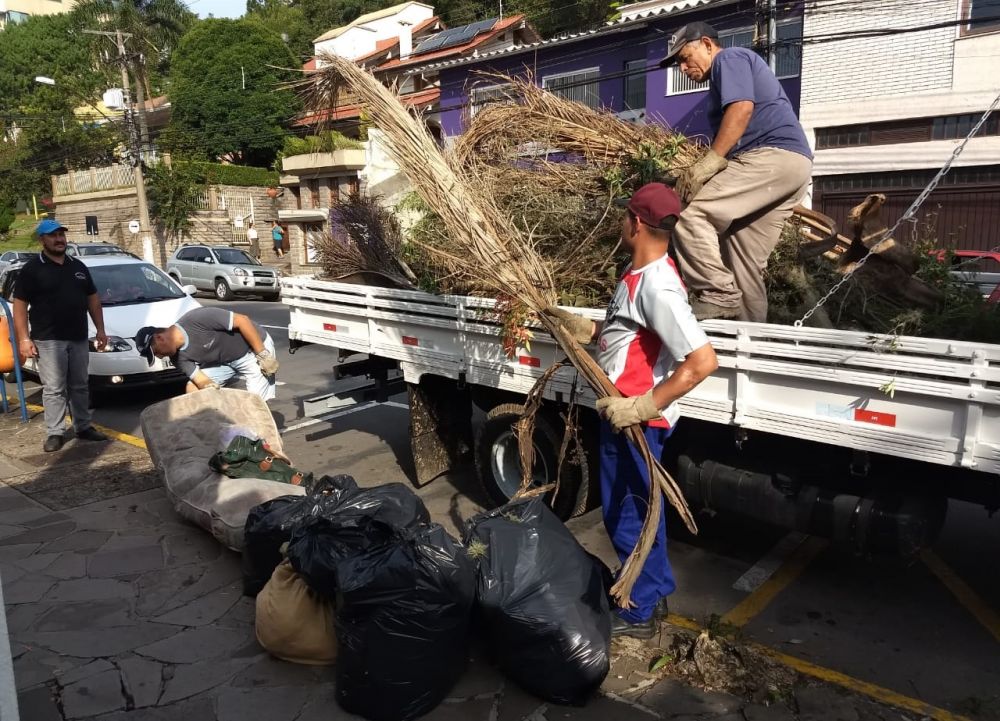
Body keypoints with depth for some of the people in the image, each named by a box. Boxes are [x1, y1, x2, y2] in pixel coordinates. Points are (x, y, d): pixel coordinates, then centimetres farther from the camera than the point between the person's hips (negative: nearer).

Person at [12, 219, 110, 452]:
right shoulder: (32, 269, -4)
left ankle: (84, 427, 20)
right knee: (54, 389, -2)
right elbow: (19, 305, -6)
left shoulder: (78, 266, 12)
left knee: (80, 386, 11)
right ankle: (55, 433, 5)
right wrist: (24, 339, -13)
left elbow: (93, 298, 16)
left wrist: (100, 329, 10)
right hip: (48, 340, -5)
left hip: (79, 338, 5)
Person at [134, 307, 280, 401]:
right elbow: (205, 383, -9)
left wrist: (263, 355, -26)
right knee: (192, 389, 1)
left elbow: (242, 320, -27)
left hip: (253, 350, -7)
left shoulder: (197, 319, -30)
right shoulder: (179, 358, -9)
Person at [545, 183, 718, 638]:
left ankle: (638, 612, 25)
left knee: (626, 514, 6)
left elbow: (703, 360, -31)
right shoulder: (642, 274, 7)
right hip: (623, 415, 10)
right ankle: (653, 592, 40)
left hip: (634, 422, -10)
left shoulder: (656, 286, -25)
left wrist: (645, 405, -28)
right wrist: (587, 329, 11)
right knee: (636, 509, 22)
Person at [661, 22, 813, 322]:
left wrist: (708, 163, -21)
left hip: (772, 156, -10)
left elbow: (742, 108, -16)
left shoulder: (729, 59, 3)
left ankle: (718, 296, -20)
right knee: (744, 262, 8)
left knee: (691, 216, -20)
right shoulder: (729, 68, 33)